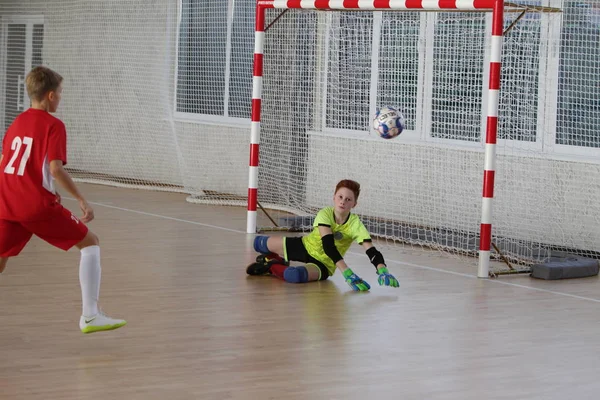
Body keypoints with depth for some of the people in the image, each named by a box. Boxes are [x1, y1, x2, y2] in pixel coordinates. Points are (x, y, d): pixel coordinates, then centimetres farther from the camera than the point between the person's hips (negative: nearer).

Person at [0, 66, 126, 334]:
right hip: (38, 205, -6)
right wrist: (81, 199, -10)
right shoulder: (53, 125, -4)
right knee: (90, 242, 6)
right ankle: (90, 316, -3)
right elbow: (56, 169, -16)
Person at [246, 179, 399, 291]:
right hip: (306, 246, 2)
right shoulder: (325, 214, -24)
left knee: (296, 275, -37)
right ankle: (277, 259, 32)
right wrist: (347, 272, -50)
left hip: (323, 264, -2)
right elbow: (328, 245, -37)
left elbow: (371, 250, -33)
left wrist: (382, 270, -55)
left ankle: (272, 267, -3)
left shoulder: (355, 224, -23)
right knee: (259, 243, -1)